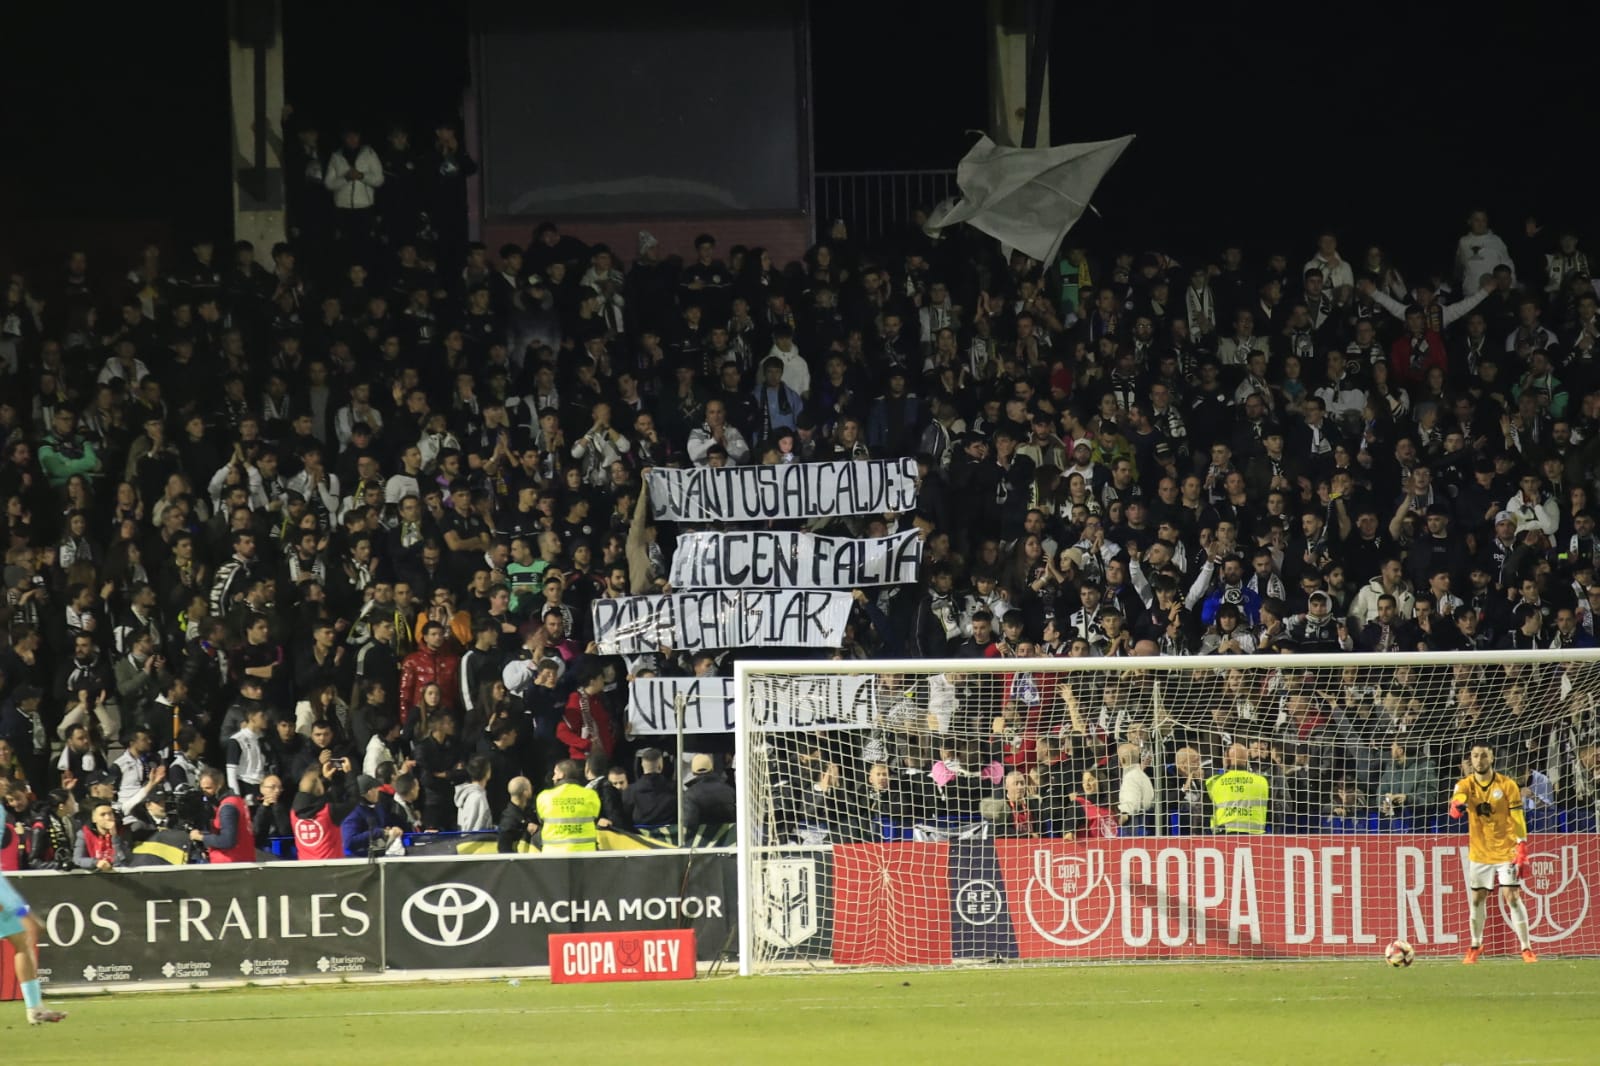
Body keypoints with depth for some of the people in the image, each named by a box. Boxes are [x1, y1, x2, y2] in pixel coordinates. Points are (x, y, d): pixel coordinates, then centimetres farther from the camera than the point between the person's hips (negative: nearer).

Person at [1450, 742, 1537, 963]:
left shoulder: (1507, 786, -6)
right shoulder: (1465, 785, 0)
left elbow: (1518, 821, -6)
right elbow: (1458, 799, -22)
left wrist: (1522, 852, -13)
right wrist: (1457, 806, -47)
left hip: (1505, 851, -3)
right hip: (1479, 853, 3)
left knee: (1512, 896, -10)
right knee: (1477, 898, 7)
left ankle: (1526, 948, -6)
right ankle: (1475, 946, 24)